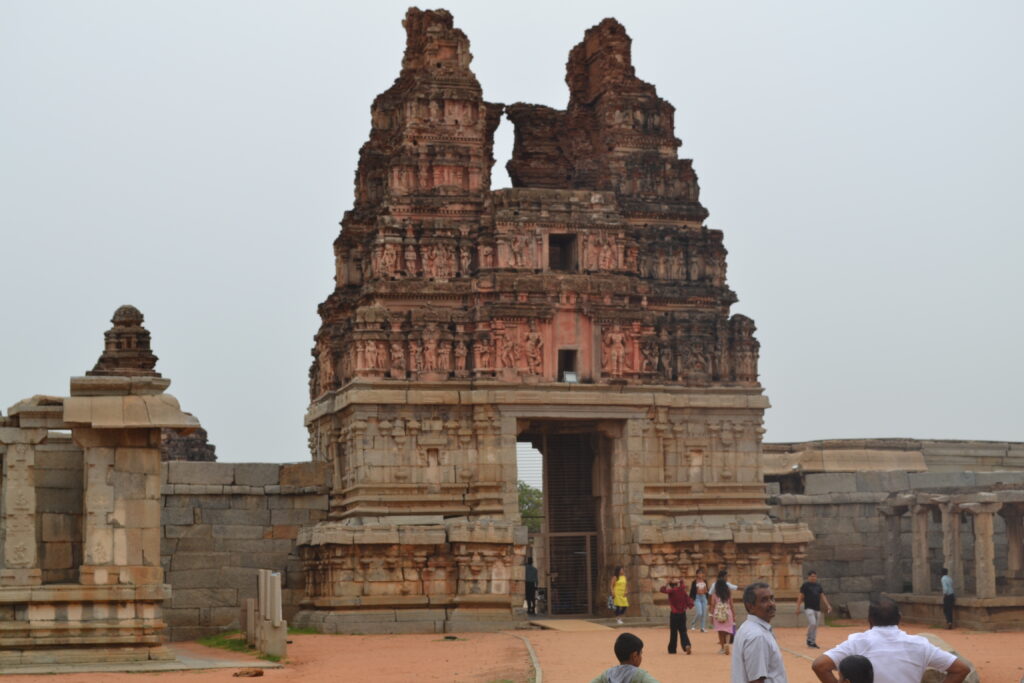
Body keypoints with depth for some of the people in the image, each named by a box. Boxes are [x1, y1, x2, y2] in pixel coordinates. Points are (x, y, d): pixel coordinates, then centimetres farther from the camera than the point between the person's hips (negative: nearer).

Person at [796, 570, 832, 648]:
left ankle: (813, 642, 14)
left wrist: (828, 606, 1)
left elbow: (822, 596, 13)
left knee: (816, 626, 7)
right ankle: (809, 640, -3)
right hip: (809, 608, -6)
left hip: (817, 609, 6)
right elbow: (800, 597, -4)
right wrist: (798, 608, -9)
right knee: (812, 623, -18)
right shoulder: (805, 585, -3)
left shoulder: (818, 586, 13)